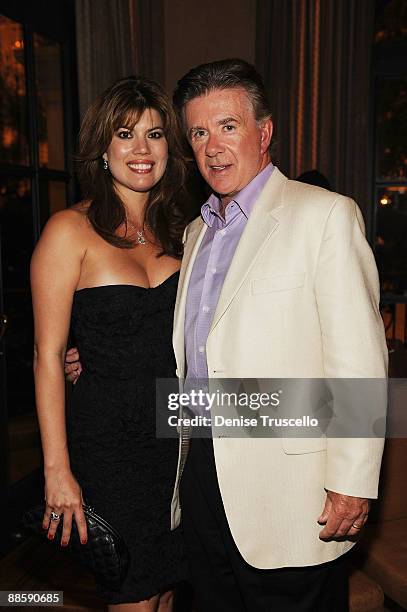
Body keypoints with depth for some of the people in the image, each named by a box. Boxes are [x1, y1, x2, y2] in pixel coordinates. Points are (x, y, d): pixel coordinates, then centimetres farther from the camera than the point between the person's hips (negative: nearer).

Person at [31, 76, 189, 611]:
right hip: (108, 440, -5)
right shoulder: (71, 231, -11)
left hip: (178, 432, 5)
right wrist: (58, 470, -13)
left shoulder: (175, 230, 7)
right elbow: (48, 358, -11)